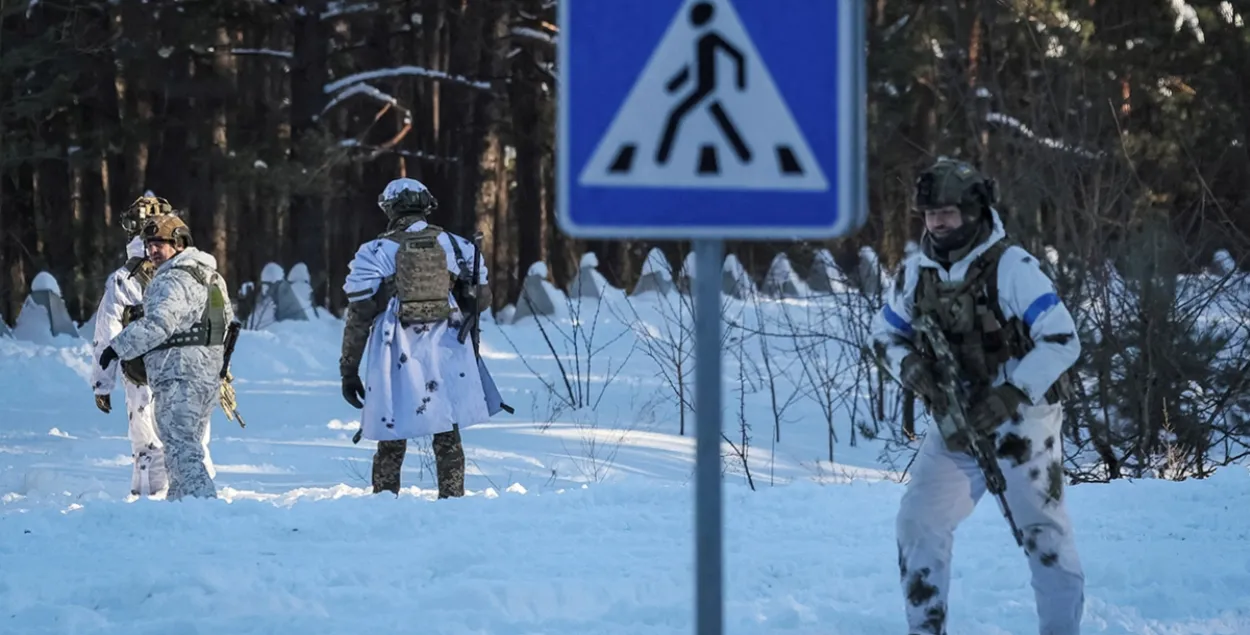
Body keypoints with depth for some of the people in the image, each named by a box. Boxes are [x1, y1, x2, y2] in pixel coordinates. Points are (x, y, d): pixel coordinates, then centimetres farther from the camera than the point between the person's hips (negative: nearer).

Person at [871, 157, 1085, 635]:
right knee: (919, 522, -3)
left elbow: (1063, 340, -20)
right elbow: (885, 334, 13)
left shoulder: (1012, 268, -18)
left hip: (1021, 421, -5)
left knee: (1043, 531, 1)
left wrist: (1011, 395, -25)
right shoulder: (917, 273, 0)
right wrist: (911, 367, -9)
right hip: (955, 428, 5)